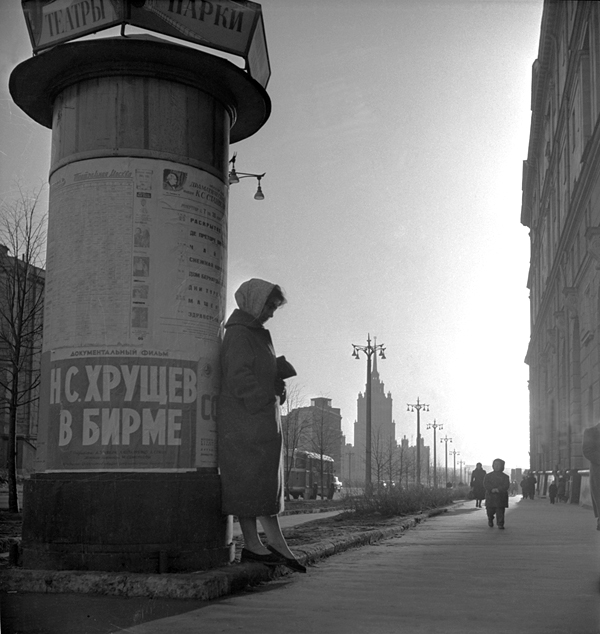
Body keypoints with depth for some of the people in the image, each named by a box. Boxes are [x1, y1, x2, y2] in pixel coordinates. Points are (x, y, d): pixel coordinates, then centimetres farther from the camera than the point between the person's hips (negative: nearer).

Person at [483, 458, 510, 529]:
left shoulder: (505, 477, 8)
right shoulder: (488, 475, 9)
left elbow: (506, 486, -6)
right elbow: (486, 484, -4)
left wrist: (498, 489, -20)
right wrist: (492, 489, -20)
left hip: (501, 496, -1)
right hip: (490, 496, 1)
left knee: (500, 511, -7)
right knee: (490, 511, 4)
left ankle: (500, 524, -1)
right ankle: (490, 520, 33)